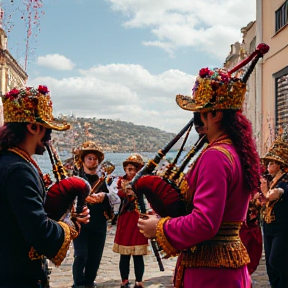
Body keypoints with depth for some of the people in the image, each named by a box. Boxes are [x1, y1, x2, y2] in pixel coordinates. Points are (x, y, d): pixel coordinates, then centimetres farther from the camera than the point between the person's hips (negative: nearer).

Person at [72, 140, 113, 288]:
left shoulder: (102, 178, 11)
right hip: (81, 223, -4)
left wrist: (104, 196, -19)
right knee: (80, 256, -11)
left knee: (95, 258, 9)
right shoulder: (76, 176, 0)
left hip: (99, 225, 4)